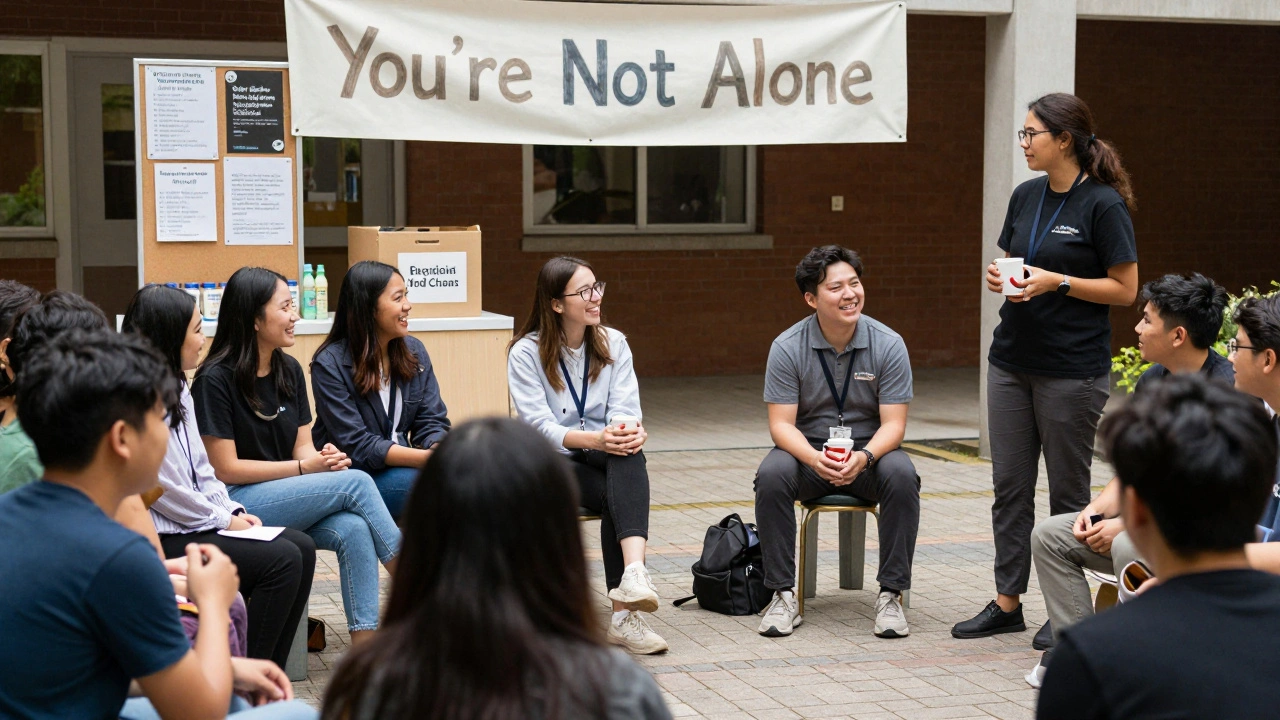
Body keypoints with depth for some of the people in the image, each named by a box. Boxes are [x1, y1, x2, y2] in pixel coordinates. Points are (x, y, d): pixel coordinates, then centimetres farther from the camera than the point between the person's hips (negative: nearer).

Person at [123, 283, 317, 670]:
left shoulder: (178, 388, 13)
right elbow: (164, 491, -19)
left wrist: (233, 510, 5)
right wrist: (223, 521, -8)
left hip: (199, 522, 10)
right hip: (163, 539, -10)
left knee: (302, 547, -2)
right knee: (281, 559, -19)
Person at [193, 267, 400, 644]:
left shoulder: (290, 371, 10)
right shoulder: (215, 379, -11)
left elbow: (302, 447, 10)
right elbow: (226, 469, -13)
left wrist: (324, 457, -15)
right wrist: (304, 468, -16)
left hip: (288, 499, 6)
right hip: (237, 504, -6)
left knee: (353, 529, -26)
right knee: (355, 483, -23)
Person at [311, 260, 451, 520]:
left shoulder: (414, 352, 6)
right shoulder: (330, 364, -12)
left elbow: (432, 422, 2)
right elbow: (357, 446, -19)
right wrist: (426, 458, -30)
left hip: (400, 466, 5)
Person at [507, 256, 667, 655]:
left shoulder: (614, 343, 8)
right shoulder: (526, 353, -4)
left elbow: (625, 410, -3)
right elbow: (539, 426, -15)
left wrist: (632, 431, -28)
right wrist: (594, 439, -32)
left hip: (604, 459, 3)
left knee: (628, 452, -34)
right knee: (621, 492, -33)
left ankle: (630, 585, -51)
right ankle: (625, 613, -34)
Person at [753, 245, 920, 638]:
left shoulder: (888, 345, -8)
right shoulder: (787, 347, -8)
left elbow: (893, 424, -9)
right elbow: (781, 424, -11)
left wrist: (865, 457, -31)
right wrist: (814, 459, -32)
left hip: (869, 448, 0)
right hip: (808, 448, 0)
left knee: (901, 476, -32)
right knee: (771, 475, -31)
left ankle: (891, 594, -21)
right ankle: (783, 594, -21)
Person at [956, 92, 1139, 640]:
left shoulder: (1103, 205, -11)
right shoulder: (1026, 196, 8)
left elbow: (1125, 289, -10)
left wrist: (1056, 282, -19)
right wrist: (999, 276, -2)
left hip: (1072, 369, -6)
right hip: (1012, 362, 7)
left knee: (1067, 491, 5)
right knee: (1009, 486, 9)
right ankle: (1007, 604, 17)